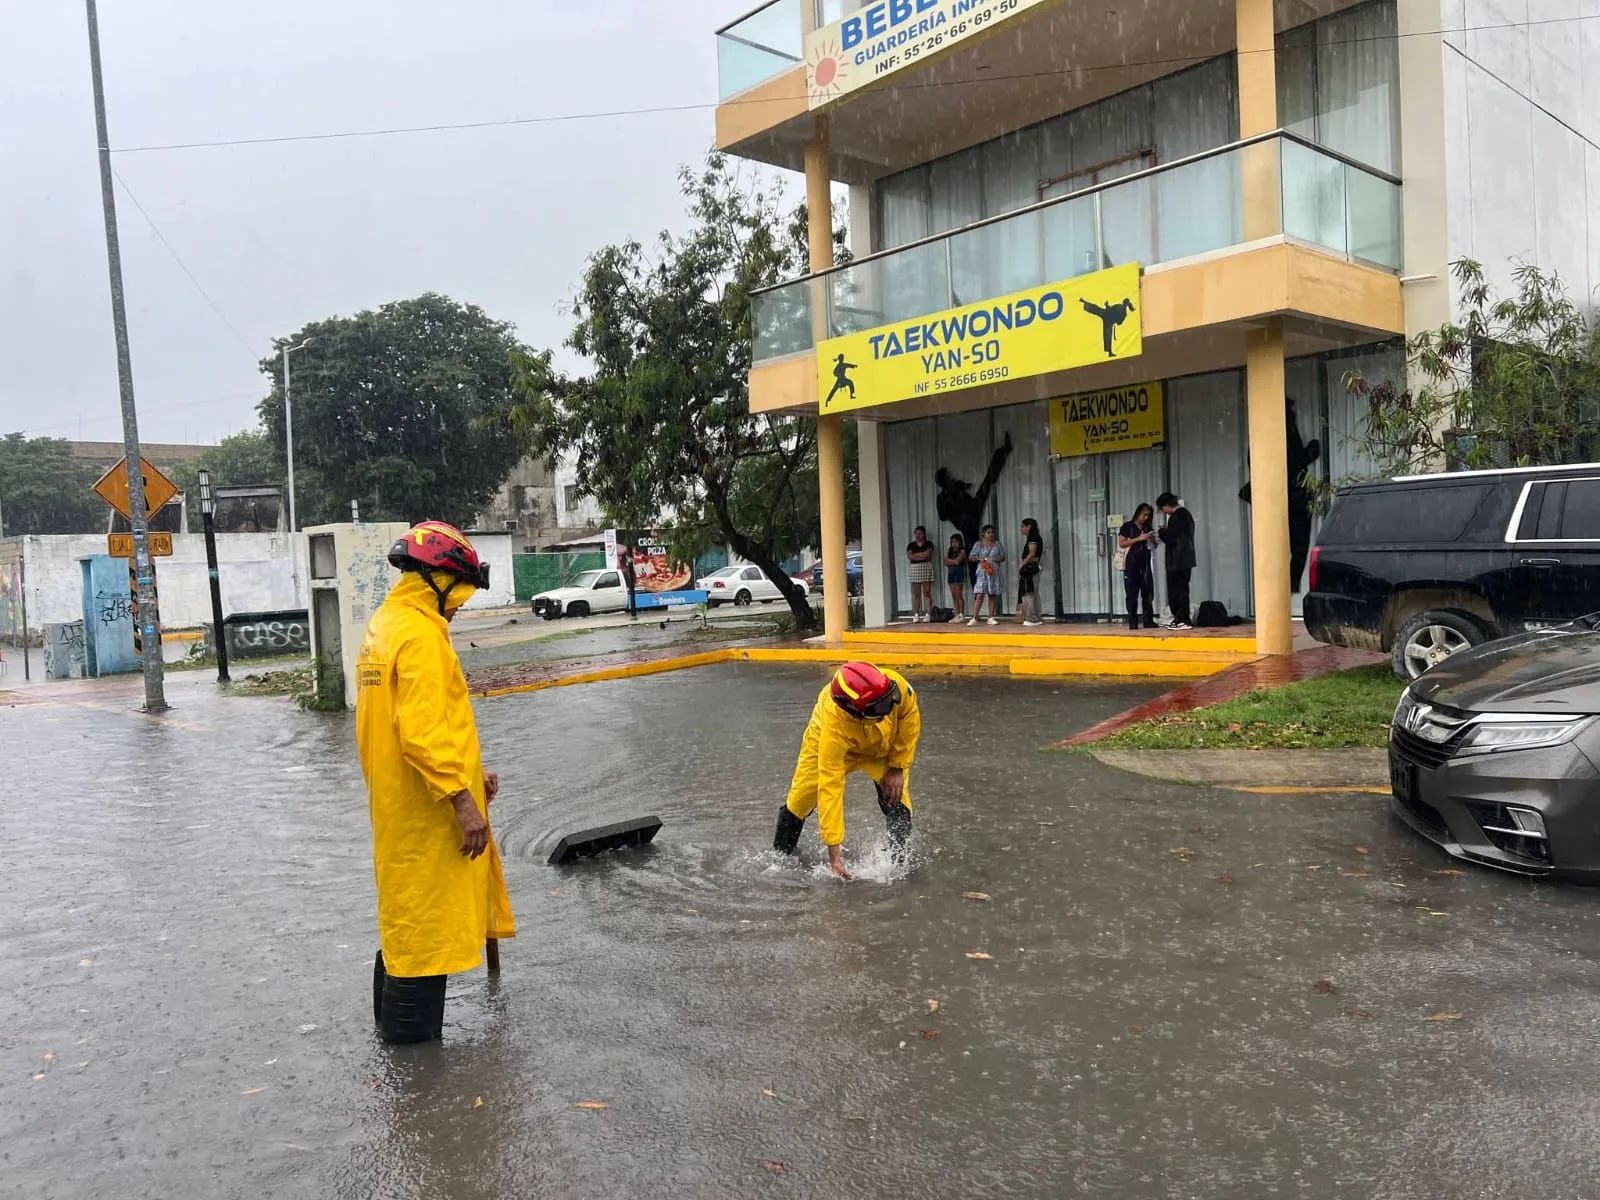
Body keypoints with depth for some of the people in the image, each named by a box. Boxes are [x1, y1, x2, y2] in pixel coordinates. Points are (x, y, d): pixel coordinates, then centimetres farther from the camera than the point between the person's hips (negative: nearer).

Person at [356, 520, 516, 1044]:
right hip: (425, 811, -11)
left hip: (398, 805, 11)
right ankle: (412, 1030, 12)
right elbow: (423, 733, -27)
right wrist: (462, 799, -24)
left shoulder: (386, 626, 13)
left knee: (406, 912, 23)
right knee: (425, 922, 0)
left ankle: (393, 1017, 37)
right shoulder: (420, 635, -20)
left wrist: (470, 772, 17)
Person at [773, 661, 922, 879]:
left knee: (895, 798, -15)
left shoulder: (895, 685, -41)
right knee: (801, 799, -6)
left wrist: (898, 767, -15)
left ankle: (901, 863, 4)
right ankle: (781, 857, 21)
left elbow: (910, 717, -16)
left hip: (885, 742, 2)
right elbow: (830, 789, -41)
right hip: (834, 745, -2)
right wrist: (834, 855, -39)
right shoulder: (834, 728, -45)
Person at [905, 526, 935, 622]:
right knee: (916, 594, 0)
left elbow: (927, 554, -11)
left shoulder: (929, 544, 6)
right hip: (914, 569, 2)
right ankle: (916, 615, 0)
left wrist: (915, 554, -2)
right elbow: (909, 557, -2)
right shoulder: (911, 545, 12)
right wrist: (921, 556, -9)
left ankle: (928, 614, -5)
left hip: (926, 568, -2)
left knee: (927, 593, -5)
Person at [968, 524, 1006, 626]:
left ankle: (991, 617, 12)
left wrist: (993, 560, -10)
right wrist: (979, 558, -15)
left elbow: (1003, 557, 9)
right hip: (982, 572, -3)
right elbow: (971, 557, 4)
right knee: (979, 595, -11)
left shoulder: (997, 544, 9)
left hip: (994, 572, 3)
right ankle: (975, 618, -12)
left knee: (993, 595, 5)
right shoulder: (979, 544, 3)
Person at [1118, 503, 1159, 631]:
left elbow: (1153, 547, 19)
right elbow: (1121, 544, -8)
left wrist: (1152, 540, -3)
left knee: (1148, 594, 1)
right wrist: (1139, 538, -15)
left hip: (1145, 565, 4)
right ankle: (1133, 622, -2)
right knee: (1132, 595, -4)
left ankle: (1149, 621, 5)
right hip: (1131, 565, -4)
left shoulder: (1148, 528, 16)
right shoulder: (1127, 526, 2)